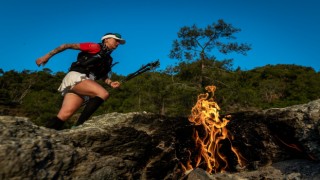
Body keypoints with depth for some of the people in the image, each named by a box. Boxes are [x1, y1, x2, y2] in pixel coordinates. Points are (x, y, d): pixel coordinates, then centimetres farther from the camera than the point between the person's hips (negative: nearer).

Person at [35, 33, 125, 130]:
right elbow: (69, 45, 3)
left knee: (64, 116, -10)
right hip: (75, 77, -7)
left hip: (83, 86, 7)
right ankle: (78, 127, -28)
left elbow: (104, 76, 22)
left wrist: (111, 83, 0)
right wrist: (48, 55, -1)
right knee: (103, 94, -29)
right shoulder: (96, 47, 5)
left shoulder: (107, 60, 26)